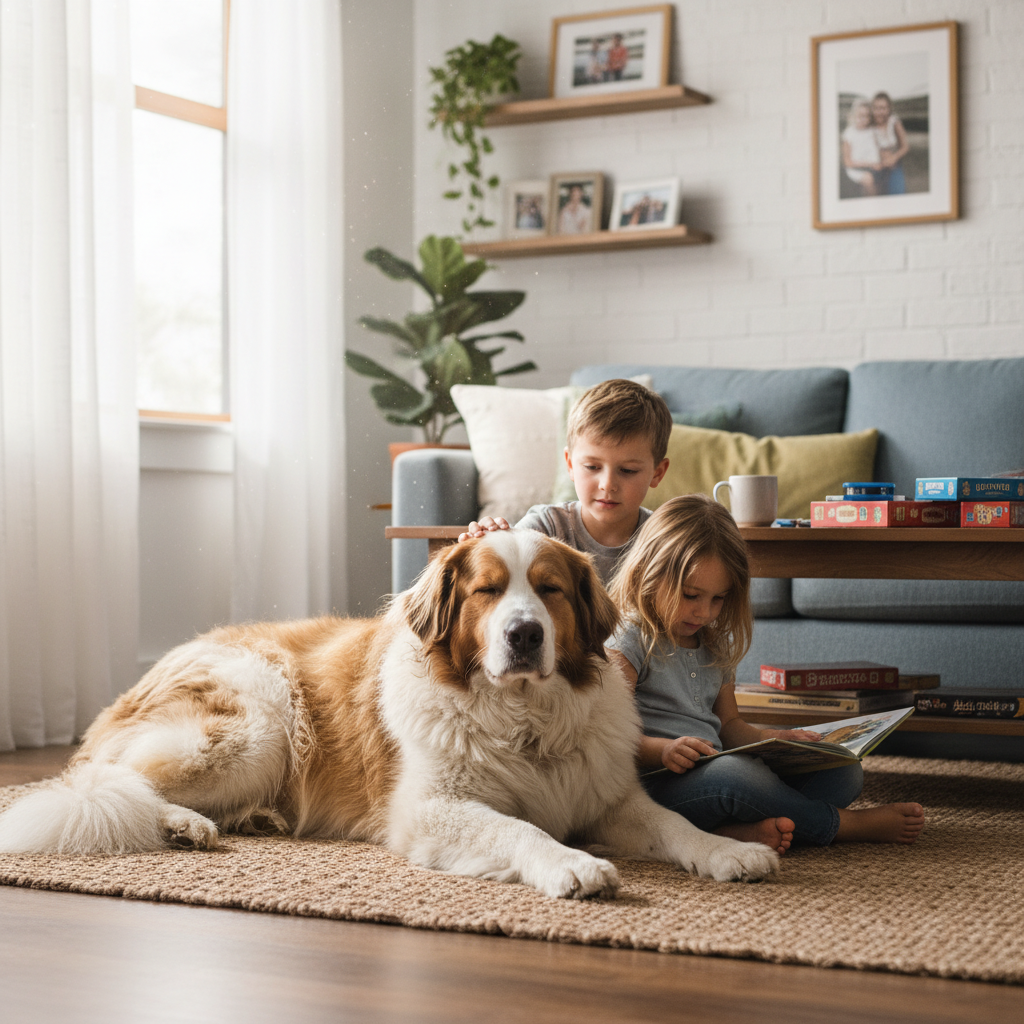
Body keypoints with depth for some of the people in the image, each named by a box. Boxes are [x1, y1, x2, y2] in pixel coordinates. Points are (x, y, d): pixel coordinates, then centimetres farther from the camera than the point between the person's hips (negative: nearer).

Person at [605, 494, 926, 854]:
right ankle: (845, 824, -16)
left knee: (844, 771, -4)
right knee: (734, 772, -39)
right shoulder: (628, 641, -6)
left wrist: (770, 739, 6)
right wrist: (663, 750, -32)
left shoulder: (714, 645, 19)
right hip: (657, 783, -8)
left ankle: (745, 830, -32)